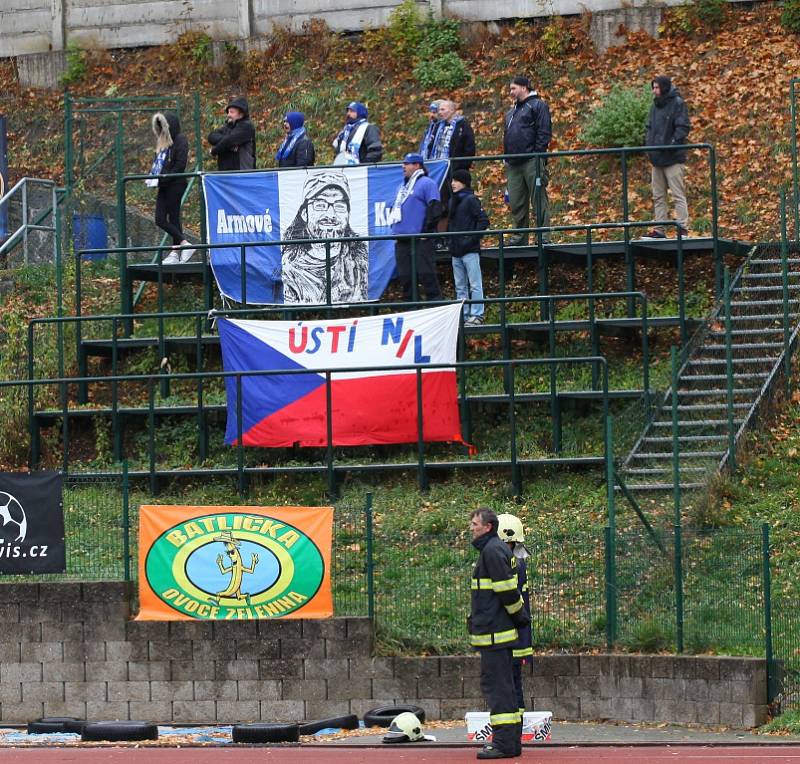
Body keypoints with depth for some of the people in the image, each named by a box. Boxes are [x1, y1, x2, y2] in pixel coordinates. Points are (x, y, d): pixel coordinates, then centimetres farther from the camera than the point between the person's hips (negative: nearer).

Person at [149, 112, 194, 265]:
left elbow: (180, 165, -16)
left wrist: (163, 178, -19)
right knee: (160, 220, 3)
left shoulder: (180, 140, -9)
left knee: (173, 218, -5)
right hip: (164, 186, 9)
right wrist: (153, 175, 4)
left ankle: (175, 253, 1)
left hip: (175, 185, -9)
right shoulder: (163, 142, 17)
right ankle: (184, 244, 7)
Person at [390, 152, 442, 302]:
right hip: (402, 240, 8)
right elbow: (395, 209, 29)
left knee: (425, 272, -12)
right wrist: (394, 228, 16)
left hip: (420, 240, -8)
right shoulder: (402, 187, 23)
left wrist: (426, 230, -14)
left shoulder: (427, 184, -2)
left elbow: (435, 209, -10)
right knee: (404, 275, 5)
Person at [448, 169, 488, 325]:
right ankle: (463, 315, 14)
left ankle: (476, 315, -5)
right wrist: (449, 239, 11)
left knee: (475, 284, -5)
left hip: (470, 250, -8)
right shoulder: (452, 201, 16)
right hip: (456, 251, 8)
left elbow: (484, 220, -12)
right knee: (460, 287, 10)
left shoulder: (471, 200, -6)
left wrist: (473, 238, -16)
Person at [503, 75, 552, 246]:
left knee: (539, 200, -7)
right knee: (516, 203, 5)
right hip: (514, 164, 8)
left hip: (532, 162, -8)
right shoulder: (511, 112, 24)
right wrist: (506, 159, 19)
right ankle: (520, 236, 10)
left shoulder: (537, 106, -1)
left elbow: (544, 133, -8)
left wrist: (538, 156, -15)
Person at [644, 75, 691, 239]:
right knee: (658, 197, 8)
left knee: (678, 195, -7)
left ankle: (683, 227, -6)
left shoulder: (677, 103, -6)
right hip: (657, 158, 8)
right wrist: (648, 142, 7)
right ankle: (659, 230, 11)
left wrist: (673, 142, -20)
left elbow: (683, 127, -12)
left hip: (673, 158, -8)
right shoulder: (655, 106, 16)